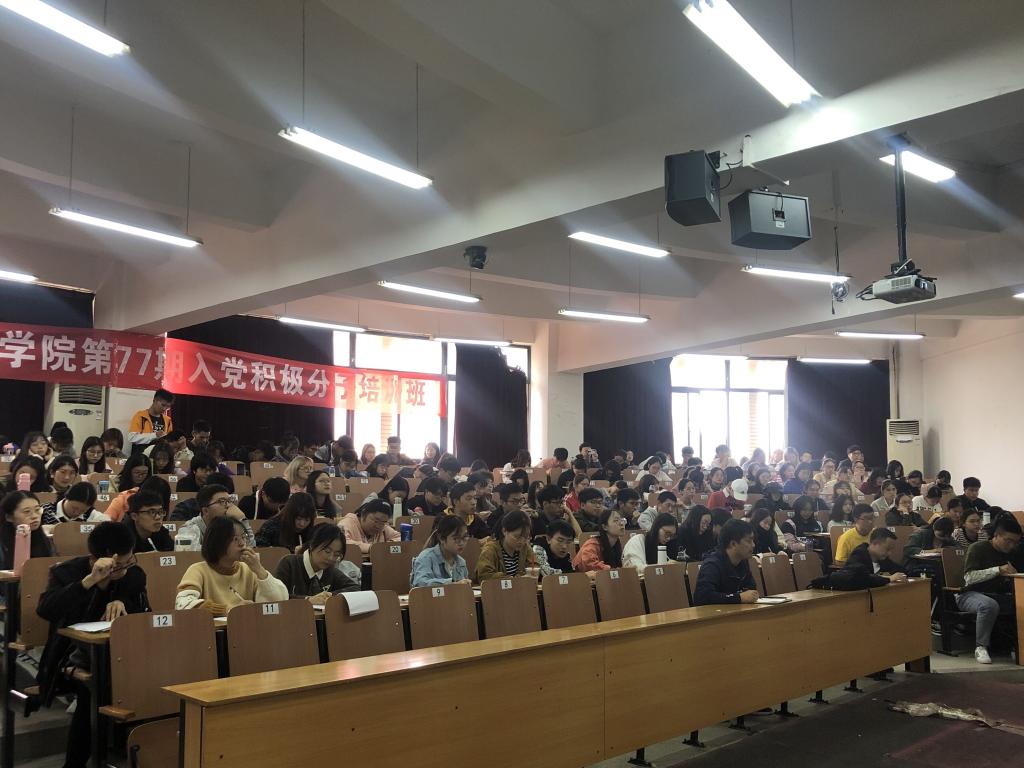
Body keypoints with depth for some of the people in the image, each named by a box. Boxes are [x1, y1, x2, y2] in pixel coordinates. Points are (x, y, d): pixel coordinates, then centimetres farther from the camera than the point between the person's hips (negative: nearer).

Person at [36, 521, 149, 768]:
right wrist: (90, 580, -38)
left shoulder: (134, 574, 0)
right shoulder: (66, 572, -9)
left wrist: (123, 604, -21)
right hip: (74, 655, -3)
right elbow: (44, 609, -28)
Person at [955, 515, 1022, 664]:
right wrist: (998, 570, -23)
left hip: (998, 595, 6)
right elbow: (969, 577, -17)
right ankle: (981, 647, -26)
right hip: (970, 595, -6)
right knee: (990, 605, -39)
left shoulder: (1011, 553, 14)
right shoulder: (978, 548, -6)